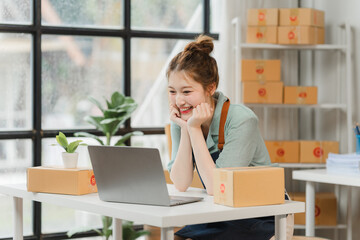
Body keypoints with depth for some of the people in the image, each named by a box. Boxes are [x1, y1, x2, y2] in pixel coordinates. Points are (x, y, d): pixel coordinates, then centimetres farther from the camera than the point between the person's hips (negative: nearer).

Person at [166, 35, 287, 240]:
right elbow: (181, 185, -6)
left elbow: (216, 188, -23)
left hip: (258, 223, -6)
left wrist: (194, 129, -22)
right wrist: (185, 130, -15)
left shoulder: (241, 120, -20)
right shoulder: (182, 118, -2)